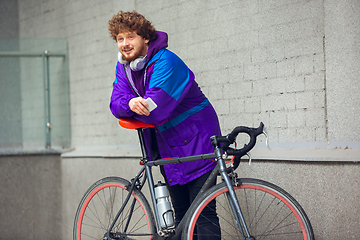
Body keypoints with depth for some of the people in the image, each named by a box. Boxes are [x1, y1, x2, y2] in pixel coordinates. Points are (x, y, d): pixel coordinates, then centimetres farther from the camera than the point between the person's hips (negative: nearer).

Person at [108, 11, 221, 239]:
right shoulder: (123, 66, 3)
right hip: (166, 146, 8)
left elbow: (155, 111, -29)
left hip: (195, 142, -7)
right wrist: (132, 103, -29)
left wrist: (135, 106, -10)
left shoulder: (165, 62, -22)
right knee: (181, 212, 12)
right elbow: (116, 104, -7)